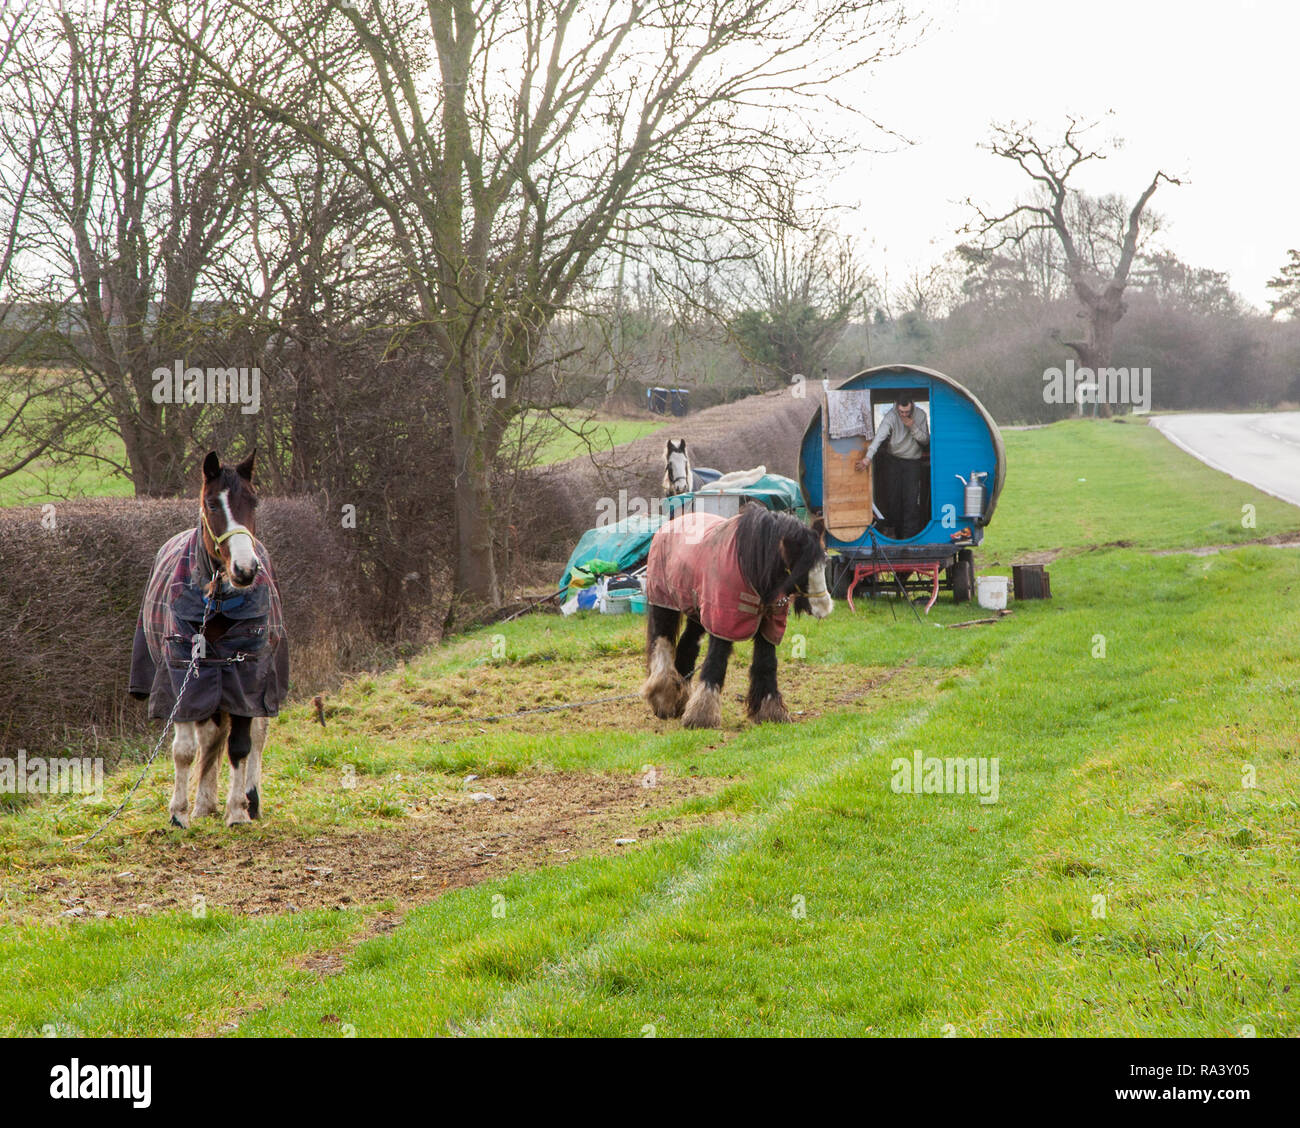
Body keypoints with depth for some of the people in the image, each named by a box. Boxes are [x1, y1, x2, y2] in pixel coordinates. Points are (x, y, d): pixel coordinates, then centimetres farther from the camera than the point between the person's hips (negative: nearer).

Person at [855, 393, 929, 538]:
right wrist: (868, 457, -42)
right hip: (894, 460, 0)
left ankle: (909, 535, -7)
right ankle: (897, 533, 18)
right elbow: (879, 437, -28)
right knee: (893, 499, 3)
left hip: (913, 462, 0)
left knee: (911, 500, -10)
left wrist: (913, 427, -19)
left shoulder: (920, 415, -6)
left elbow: (925, 440, -1)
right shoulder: (891, 416, -14)